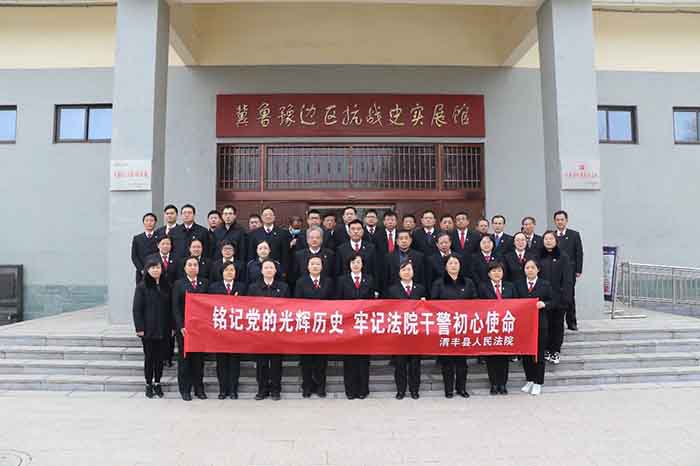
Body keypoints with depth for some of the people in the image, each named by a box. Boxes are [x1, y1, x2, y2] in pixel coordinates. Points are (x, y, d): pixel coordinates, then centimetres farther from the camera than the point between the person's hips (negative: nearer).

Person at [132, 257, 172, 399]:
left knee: (160, 357, 8)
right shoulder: (142, 287, -4)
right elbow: (137, 309, -5)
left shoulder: (166, 286, 6)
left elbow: (170, 308, 8)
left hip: (164, 330, 3)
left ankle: (157, 383, 22)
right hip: (148, 330, -3)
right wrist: (139, 328, -11)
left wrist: (172, 327, 5)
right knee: (149, 357, 6)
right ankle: (149, 385, 18)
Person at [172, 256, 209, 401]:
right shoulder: (179, 284, 2)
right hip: (184, 327, -2)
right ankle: (185, 389, 13)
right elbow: (176, 308, -2)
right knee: (184, 358, 5)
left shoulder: (205, 283, 8)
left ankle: (199, 388, 17)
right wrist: (180, 326, -12)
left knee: (199, 358, 7)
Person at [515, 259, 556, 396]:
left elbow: (553, 302, 2)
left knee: (539, 354, 5)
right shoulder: (518, 284, 6)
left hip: (540, 324, -2)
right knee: (525, 354, 9)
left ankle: (538, 383, 18)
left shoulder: (545, 284, 0)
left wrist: (544, 304, -16)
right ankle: (529, 380, 25)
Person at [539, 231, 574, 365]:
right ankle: (546, 349, 17)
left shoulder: (563, 256, -2)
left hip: (558, 297, -2)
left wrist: (566, 297, -12)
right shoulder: (539, 256, 5)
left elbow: (568, 279, -5)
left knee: (557, 324, 7)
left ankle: (555, 351, 16)